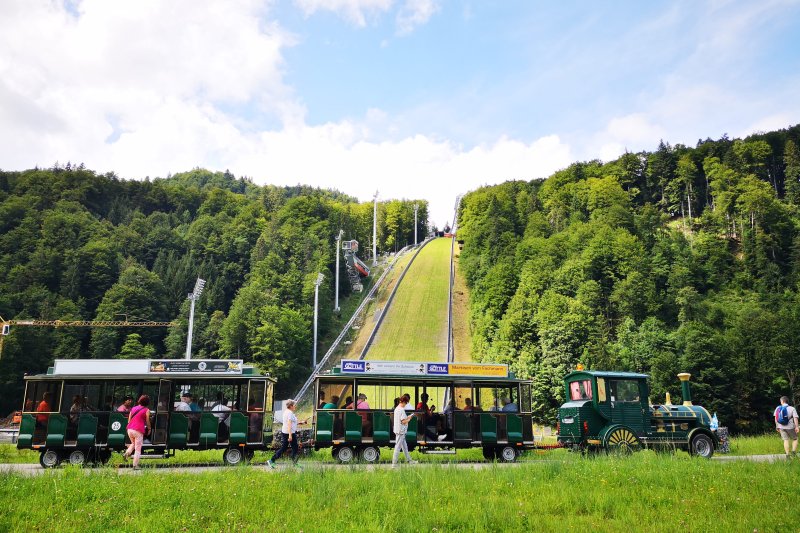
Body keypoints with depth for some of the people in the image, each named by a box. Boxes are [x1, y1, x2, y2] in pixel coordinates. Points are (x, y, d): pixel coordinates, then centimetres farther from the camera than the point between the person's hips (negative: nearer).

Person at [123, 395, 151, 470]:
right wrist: (149, 429, 19)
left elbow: (129, 420, 15)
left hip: (130, 429, 5)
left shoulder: (133, 408, 14)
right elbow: (147, 421, 2)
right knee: (138, 449, 3)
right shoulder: (146, 410, -1)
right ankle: (135, 465, 1)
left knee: (133, 443, 29)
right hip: (138, 431, -5)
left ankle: (126, 453, 5)